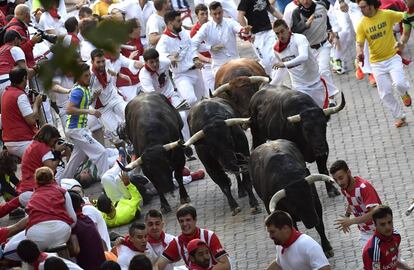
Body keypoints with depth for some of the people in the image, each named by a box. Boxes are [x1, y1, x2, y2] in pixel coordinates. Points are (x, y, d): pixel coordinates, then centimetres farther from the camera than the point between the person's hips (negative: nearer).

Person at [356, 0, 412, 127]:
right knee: (385, 94, 2)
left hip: (393, 57, -2)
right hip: (377, 63, 2)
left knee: (399, 84, -24)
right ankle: (399, 117, 23)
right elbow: (359, 43, -7)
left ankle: (404, 93, 13)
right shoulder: (362, 24, -7)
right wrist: (359, 53, -28)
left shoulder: (387, 15, -10)